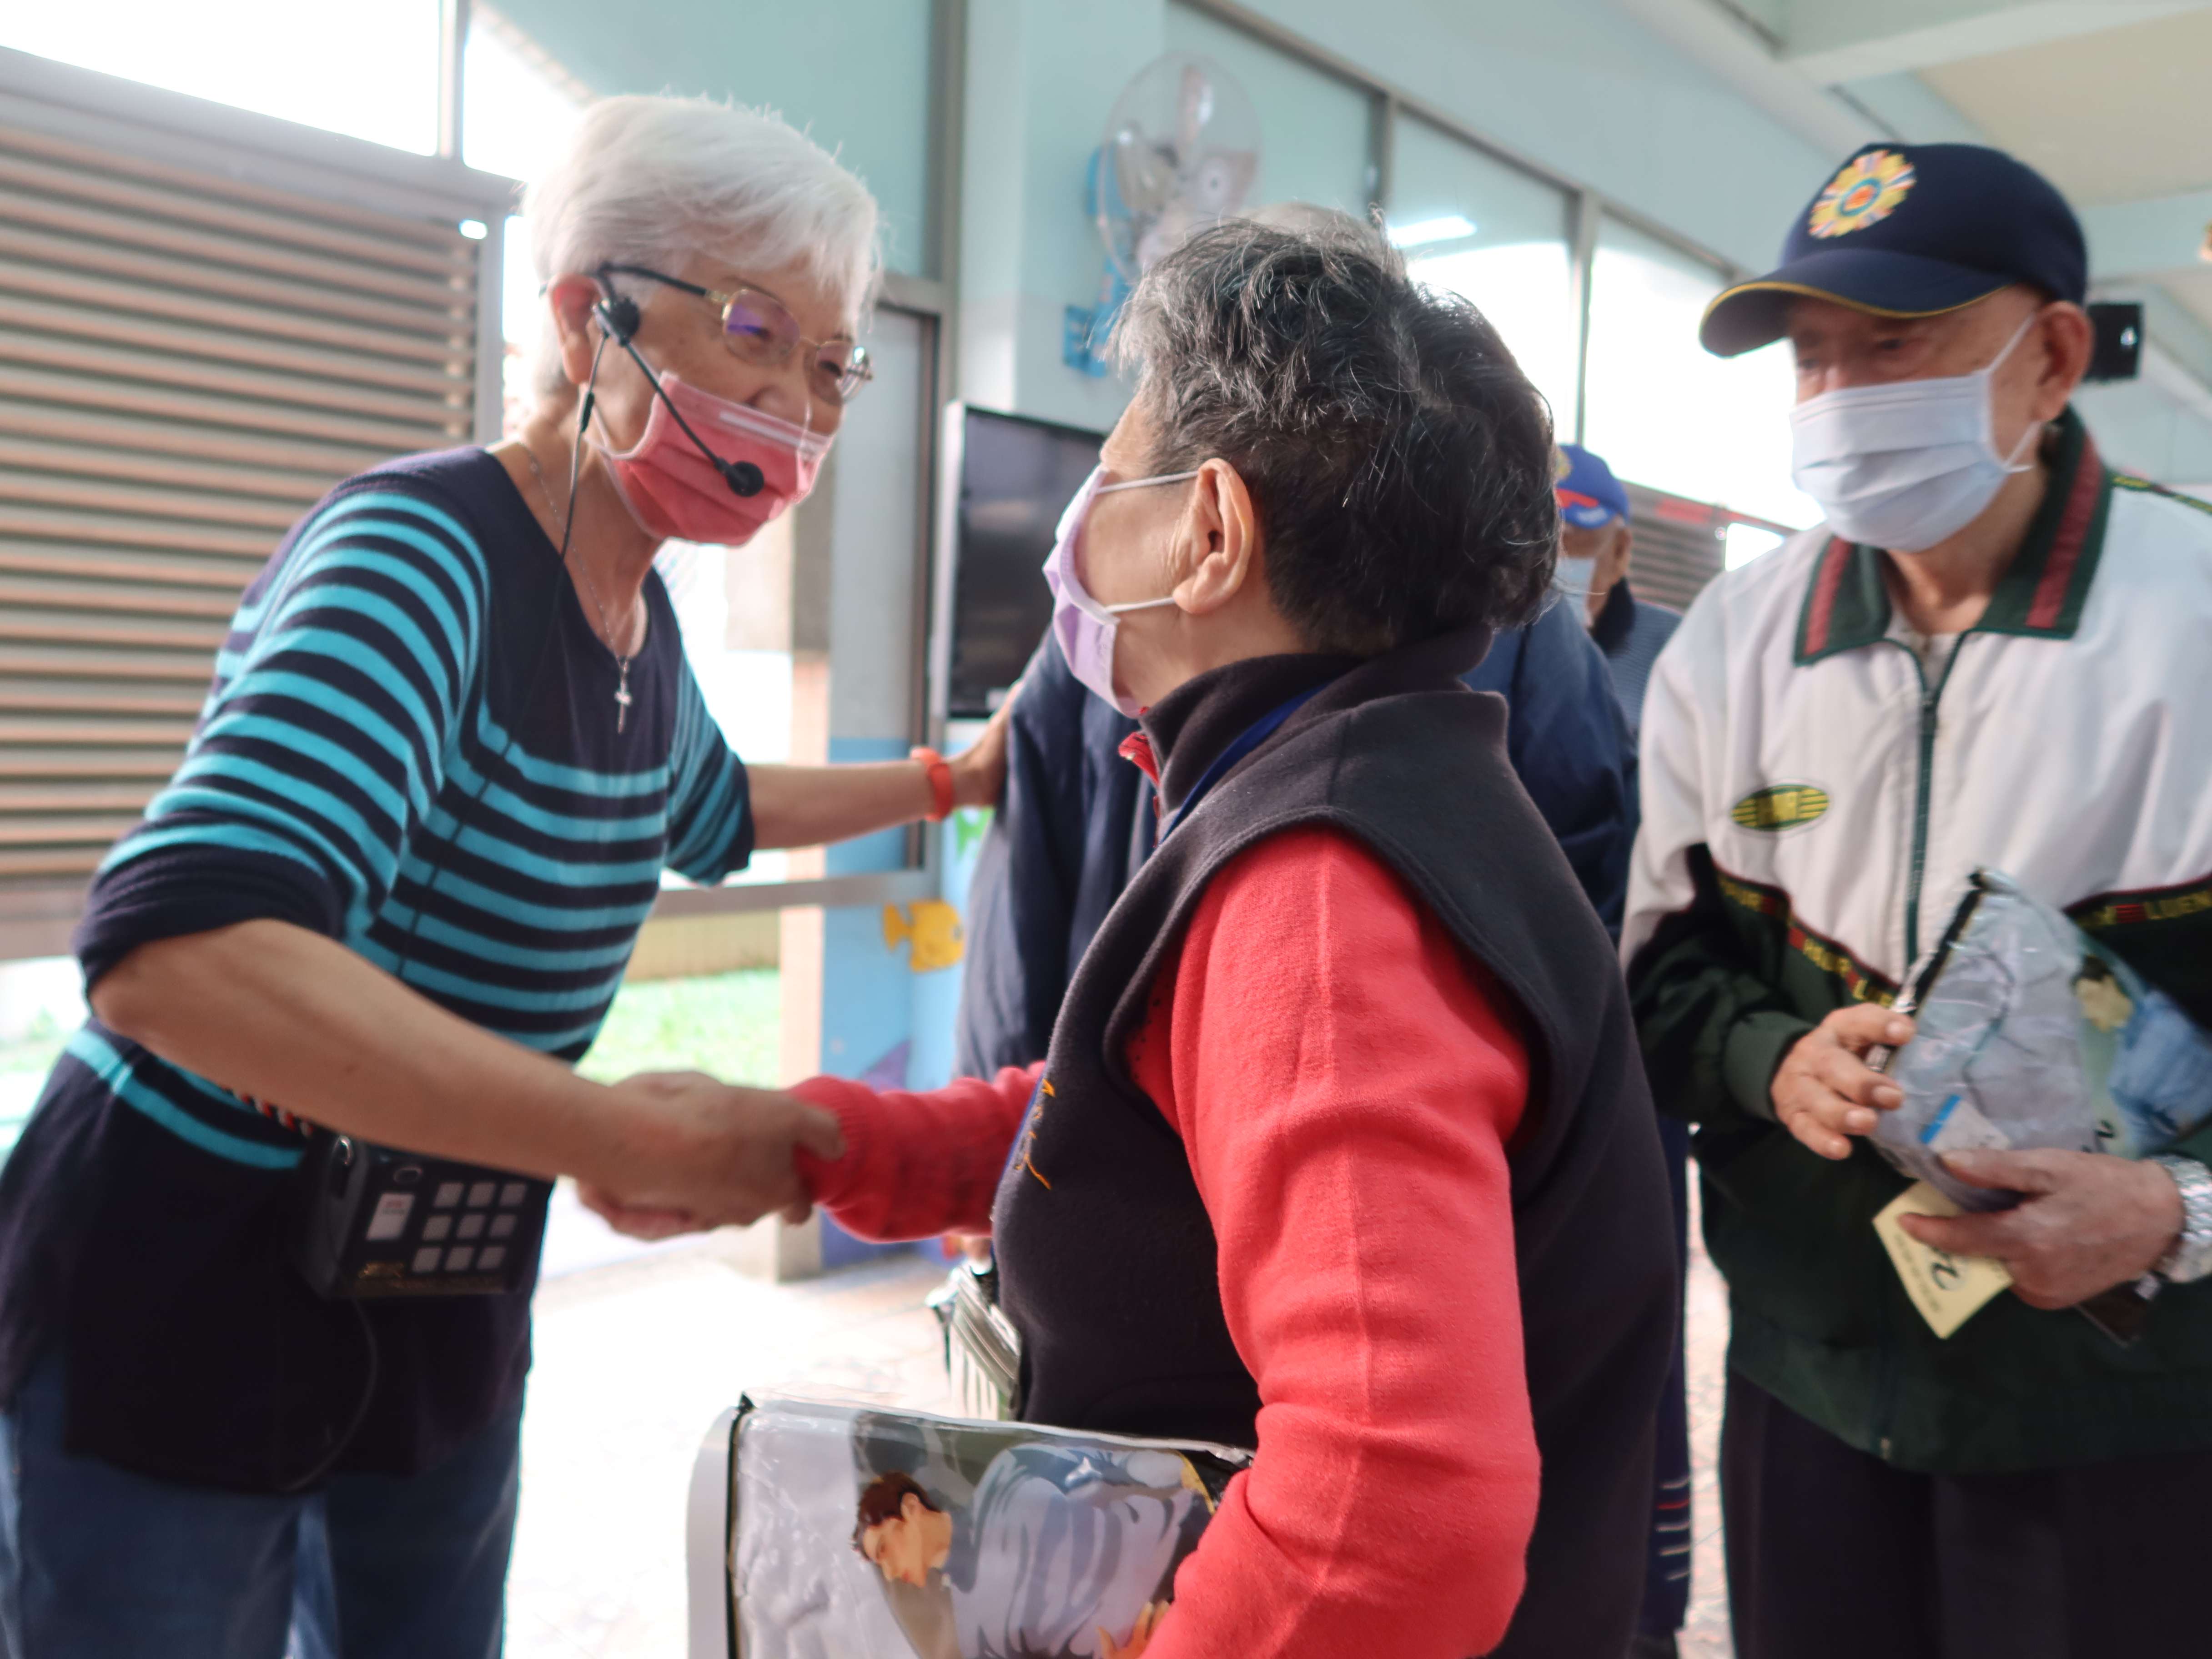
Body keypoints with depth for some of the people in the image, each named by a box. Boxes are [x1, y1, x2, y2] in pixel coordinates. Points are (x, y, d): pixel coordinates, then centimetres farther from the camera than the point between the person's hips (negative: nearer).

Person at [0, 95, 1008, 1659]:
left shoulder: (636, 609, 0)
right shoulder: (424, 559, -25)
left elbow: (704, 813, 23)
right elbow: (174, 951, -41)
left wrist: (952, 778, 22)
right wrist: (635, 1138, -41)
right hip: (185, 1310, -7)